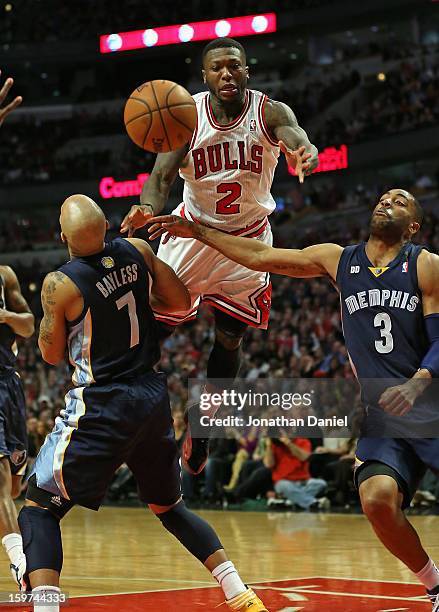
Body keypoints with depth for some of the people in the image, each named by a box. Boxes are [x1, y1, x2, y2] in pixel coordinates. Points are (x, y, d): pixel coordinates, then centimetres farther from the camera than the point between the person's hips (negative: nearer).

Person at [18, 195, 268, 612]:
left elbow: (52, 354, -1)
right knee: (168, 505, 24)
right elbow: (181, 302, 9)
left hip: (101, 406, -6)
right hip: (153, 398, 6)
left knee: (38, 508, 2)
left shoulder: (60, 284, -15)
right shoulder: (137, 251, -1)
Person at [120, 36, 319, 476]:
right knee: (151, 321, -8)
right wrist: (147, 209, -45)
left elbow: (299, 142, -35)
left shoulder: (271, 113, -15)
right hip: (193, 228, 0)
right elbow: (163, 175, -22)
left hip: (247, 237, 1)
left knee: (230, 337, 4)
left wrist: (304, 155, -61)